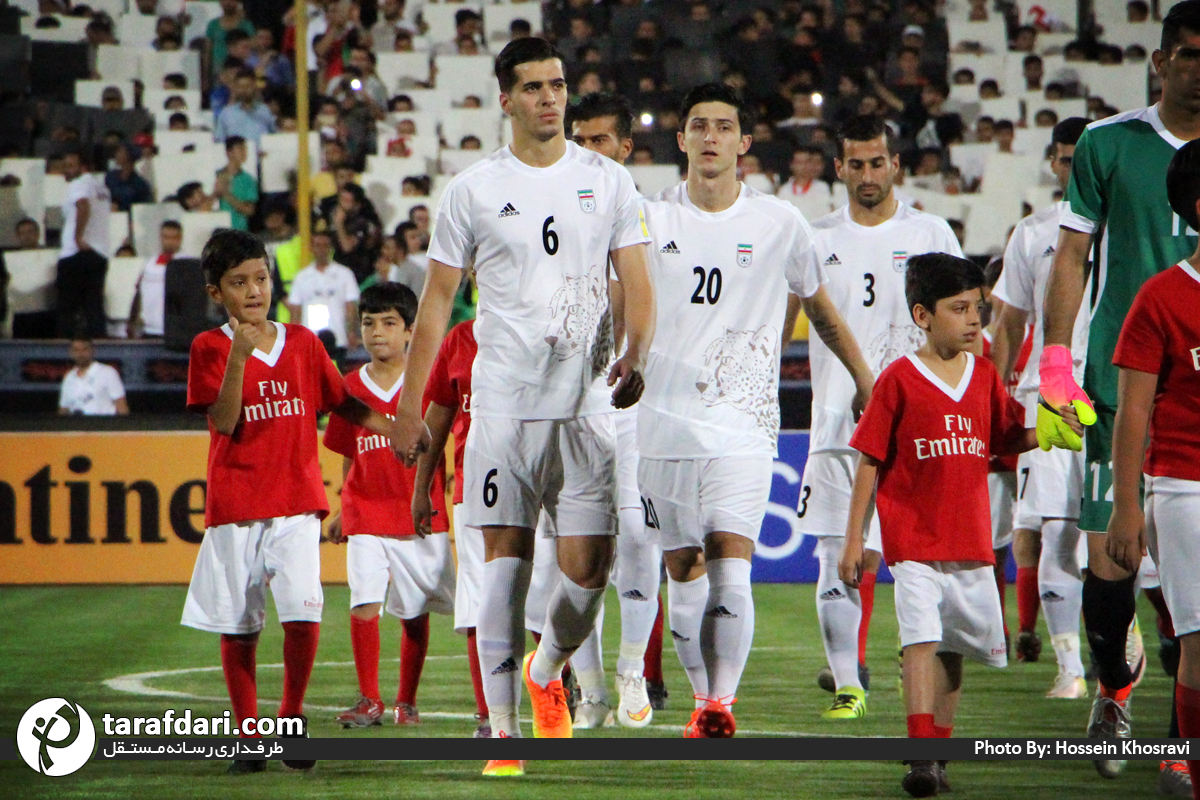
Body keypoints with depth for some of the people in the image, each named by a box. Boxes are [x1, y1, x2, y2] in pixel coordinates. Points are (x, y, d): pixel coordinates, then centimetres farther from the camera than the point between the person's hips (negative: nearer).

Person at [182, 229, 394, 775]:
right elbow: (224, 422, -12)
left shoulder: (302, 343, 9)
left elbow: (342, 403, 18)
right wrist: (239, 356, -21)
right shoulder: (209, 348, -1)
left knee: (303, 616, -15)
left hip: (296, 502, 1)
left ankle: (292, 720, 4)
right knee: (238, 626, 2)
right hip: (234, 505, -1)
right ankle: (248, 735, 15)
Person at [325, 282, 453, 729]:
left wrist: (435, 498, -9)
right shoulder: (352, 387, 6)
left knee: (415, 614, 5)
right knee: (364, 605, -12)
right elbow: (349, 456, 14)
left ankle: (407, 702, 19)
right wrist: (342, 511, 12)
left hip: (420, 515, -1)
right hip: (366, 516, 1)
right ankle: (369, 700, -3)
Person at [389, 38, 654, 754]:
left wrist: (635, 358, -13)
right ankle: (502, 723, 1)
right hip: (504, 402, -1)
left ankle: (546, 671, 28)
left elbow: (639, 286, 6)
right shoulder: (473, 191, 4)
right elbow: (437, 301, 8)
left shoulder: (607, 180, 7)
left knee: (589, 569, -2)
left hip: (588, 401, 1)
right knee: (507, 560, -5)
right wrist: (410, 406, 4)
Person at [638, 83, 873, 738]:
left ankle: (722, 701, -14)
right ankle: (703, 698, 18)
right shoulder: (650, 218, 5)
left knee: (731, 568, -15)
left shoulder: (779, 223, 4)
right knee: (683, 573, 5)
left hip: (744, 421, -1)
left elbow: (817, 302, 19)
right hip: (666, 421, 2)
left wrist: (863, 376, 23)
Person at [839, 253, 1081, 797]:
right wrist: (853, 540, -5)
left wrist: (1049, 432, -6)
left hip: (971, 539, 5)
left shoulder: (985, 376, 8)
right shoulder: (898, 380, -6)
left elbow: (1006, 440, 16)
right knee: (921, 639, -17)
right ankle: (921, 756, -22)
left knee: (955, 647, 11)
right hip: (913, 540, -5)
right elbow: (870, 463, -4)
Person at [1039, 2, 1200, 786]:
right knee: (1110, 553, -1)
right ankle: (1115, 689, 25)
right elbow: (1074, 255, 8)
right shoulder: (1109, 145, 5)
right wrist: (1057, 358, -1)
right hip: (1121, 382, 0)